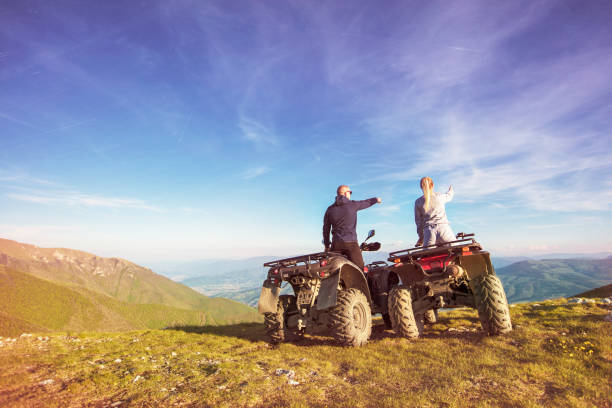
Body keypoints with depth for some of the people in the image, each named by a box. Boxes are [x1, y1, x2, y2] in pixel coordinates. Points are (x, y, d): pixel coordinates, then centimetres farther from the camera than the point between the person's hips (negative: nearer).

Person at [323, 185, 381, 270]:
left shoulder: (330, 209, 9)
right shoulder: (352, 205, -1)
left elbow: (326, 229, 11)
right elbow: (366, 203, 18)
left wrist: (326, 245, 19)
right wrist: (376, 199, 39)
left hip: (336, 244, 4)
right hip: (351, 243, -3)